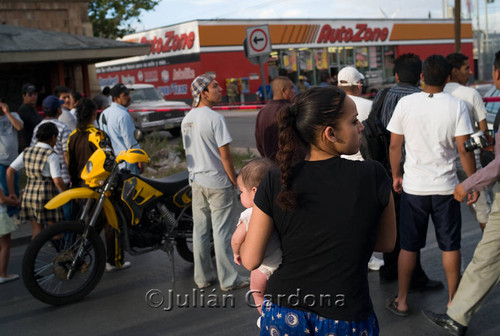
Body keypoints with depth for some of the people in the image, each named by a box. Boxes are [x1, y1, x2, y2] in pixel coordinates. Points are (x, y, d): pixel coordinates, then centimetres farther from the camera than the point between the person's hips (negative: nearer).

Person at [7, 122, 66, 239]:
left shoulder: (27, 152, 8)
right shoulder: (51, 155, -12)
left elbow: (10, 170, 8)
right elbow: (57, 181, -19)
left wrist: (11, 193, 12)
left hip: (28, 196, 7)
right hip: (46, 198, -6)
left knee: (37, 233, 16)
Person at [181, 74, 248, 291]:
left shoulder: (187, 119, 8)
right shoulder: (214, 118, -17)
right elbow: (225, 154, -17)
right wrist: (235, 180, -9)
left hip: (196, 181, 8)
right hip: (218, 183, -8)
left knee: (200, 230, 13)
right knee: (222, 232, 0)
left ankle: (203, 277, 23)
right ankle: (228, 280, 9)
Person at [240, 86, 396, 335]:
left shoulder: (275, 183, -10)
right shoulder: (373, 176, -12)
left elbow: (251, 261, -6)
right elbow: (387, 243, 2)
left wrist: (240, 240, 15)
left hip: (283, 316, 1)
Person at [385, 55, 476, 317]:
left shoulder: (406, 103, -4)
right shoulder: (456, 106, -6)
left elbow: (394, 145, 1)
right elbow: (464, 149, -9)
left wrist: (396, 175, 14)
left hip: (413, 186, 1)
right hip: (446, 187, 0)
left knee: (408, 246, 10)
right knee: (450, 246, 11)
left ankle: (401, 301, 19)